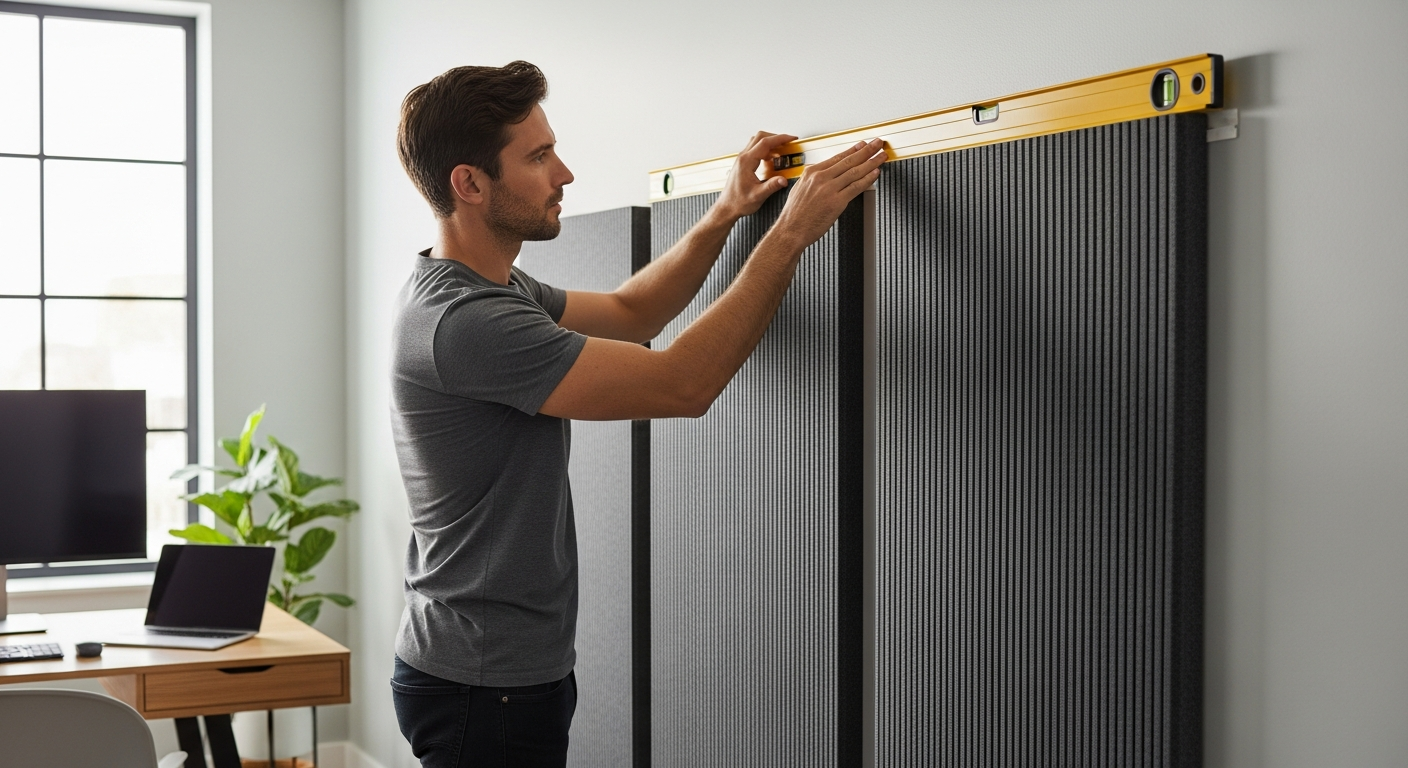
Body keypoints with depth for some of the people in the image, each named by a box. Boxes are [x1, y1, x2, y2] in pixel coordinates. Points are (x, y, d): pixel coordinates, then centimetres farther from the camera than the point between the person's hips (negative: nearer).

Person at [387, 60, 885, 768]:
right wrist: (792, 232, -19)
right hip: (486, 687, -10)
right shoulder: (462, 321, -25)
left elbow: (629, 314, 21)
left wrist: (725, 216, 9)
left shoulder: (494, 288, 8)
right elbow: (682, 384, -25)